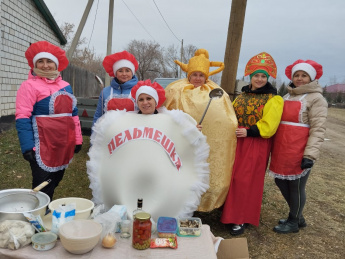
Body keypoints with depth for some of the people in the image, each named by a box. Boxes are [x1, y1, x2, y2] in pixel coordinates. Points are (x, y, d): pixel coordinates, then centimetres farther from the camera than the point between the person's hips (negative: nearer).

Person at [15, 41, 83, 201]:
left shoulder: (65, 86, 13)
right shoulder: (30, 86, -6)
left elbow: (73, 113, 17)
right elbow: (22, 118, -12)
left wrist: (77, 139, 14)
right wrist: (27, 147, -19)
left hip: (64, 145, 6)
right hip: (43, 146, -6)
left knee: (55, 181, 17)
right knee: (42, 188, -1)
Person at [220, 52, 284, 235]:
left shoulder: (273, 99, -5)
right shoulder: (243, 95, 13)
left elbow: (268, 126, -14)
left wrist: (249, 132, -22)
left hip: (256, 146, -5)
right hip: (237, 142, 6)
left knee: (246, 180, -3)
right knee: (234, 178, 9)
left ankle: (241, 220, 9)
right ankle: (231, 213, 24)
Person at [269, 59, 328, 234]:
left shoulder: (316, 99, -5)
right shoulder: (287, 97, 16)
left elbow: (318, 129, -12)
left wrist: (310, 155, -19)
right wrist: (274, 146, 17)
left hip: (299, 152, -7)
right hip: (281, 149, 8)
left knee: (296, 187, 5)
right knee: (280, 181, 14)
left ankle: (293, 222, 26)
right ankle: (298, 218, 34)